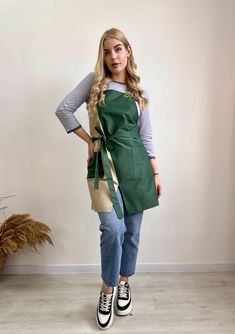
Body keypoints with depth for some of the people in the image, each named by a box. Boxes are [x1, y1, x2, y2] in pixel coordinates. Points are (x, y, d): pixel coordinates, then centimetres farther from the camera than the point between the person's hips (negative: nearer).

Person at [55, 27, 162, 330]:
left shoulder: (139, 93, 12)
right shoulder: (94, 81, 6)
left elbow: (146, 136, 11)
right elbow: (63, 109, 3)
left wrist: (156, 173, 7)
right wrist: (89, 140, -1)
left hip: (136, 162, 3)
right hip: (105, 162, -3)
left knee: (132, 229, 8)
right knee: (113, 229, -11)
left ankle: (123, 284, 32)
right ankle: (108, 290, 16)